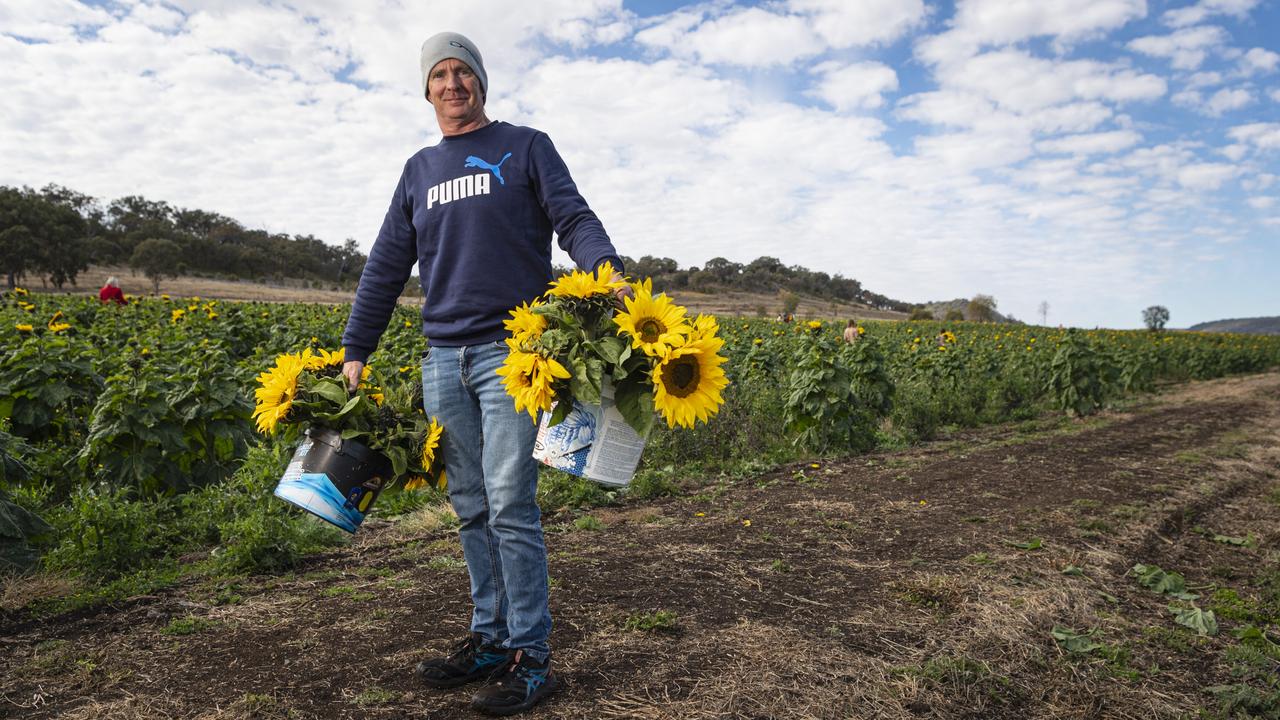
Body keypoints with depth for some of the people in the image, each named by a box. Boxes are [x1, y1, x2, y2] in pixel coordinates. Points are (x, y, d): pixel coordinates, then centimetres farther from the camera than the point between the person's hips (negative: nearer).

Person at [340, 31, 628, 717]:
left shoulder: (526, 146, 8)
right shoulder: (419, 170, 20)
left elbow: (574, 218, -4)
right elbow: (385, 267, 19)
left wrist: (609, 274, -26)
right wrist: (355, 351, 14)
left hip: (510, 351, -5)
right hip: (442, 357, 5)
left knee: (509, 506, -8)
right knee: (471, 508, 9)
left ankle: (530, 658, 2)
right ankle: (489, 639, 21)